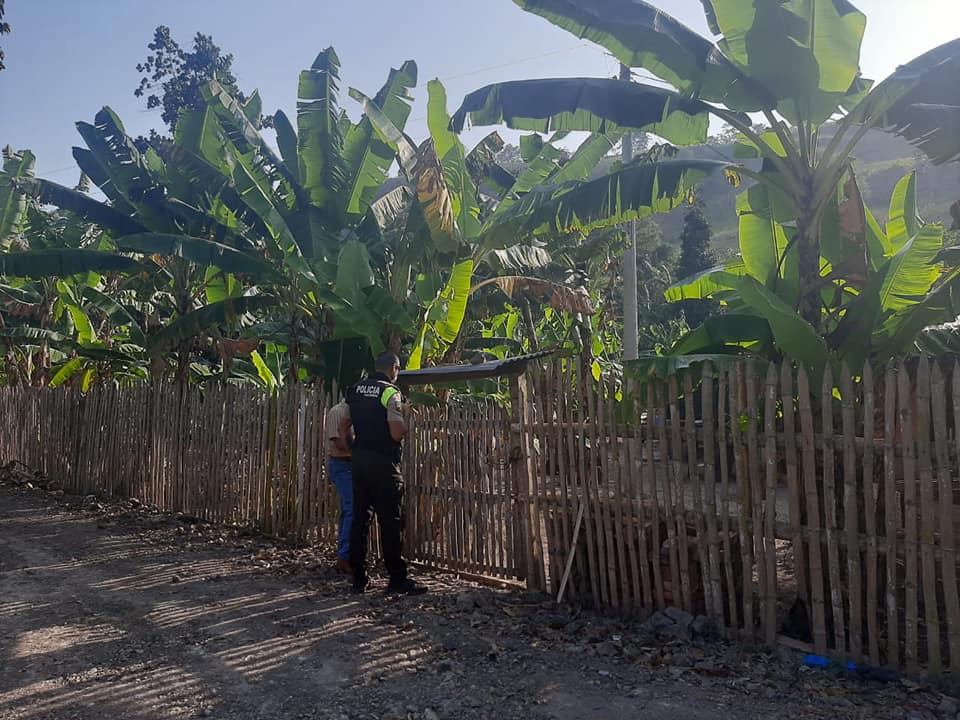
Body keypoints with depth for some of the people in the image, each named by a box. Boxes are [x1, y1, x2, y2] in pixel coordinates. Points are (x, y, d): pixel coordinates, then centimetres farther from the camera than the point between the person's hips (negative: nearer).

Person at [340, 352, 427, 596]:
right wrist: (406, 414, 0)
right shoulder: (391, 393, -11)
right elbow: (397, 433, -18)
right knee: (390, 521, -2)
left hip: (359, 459, 7)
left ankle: (359, 578, 14)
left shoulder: (355, 390, 10)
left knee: (360, 518, 9)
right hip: (384, 464, -7)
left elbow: (343, 427, 13)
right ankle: (397, 580, 3)